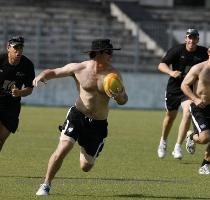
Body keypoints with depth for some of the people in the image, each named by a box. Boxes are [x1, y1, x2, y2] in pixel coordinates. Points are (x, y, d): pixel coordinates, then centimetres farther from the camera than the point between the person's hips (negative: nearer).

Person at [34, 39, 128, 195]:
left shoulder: (113, 74, -4)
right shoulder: (79, 68, -8)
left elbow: (123, 101, 1)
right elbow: (54, 72, 4)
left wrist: (119, 95, -24)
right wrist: (42, 76, -18)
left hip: (98, 124, 2)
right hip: (78, 116, -2)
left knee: (86, 167, 7)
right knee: (63, 148, -23)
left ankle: (85, 151, 46)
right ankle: (46, 185, -7)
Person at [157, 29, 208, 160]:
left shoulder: (203, 53, -4)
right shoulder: (177, 50, -12)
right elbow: (161, 65, -16)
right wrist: (171, 72, -36)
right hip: (174, 88, 0)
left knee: (188, 114, -19)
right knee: (170, 117, 13)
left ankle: (178, 148, -14)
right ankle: (163, 142, 40)